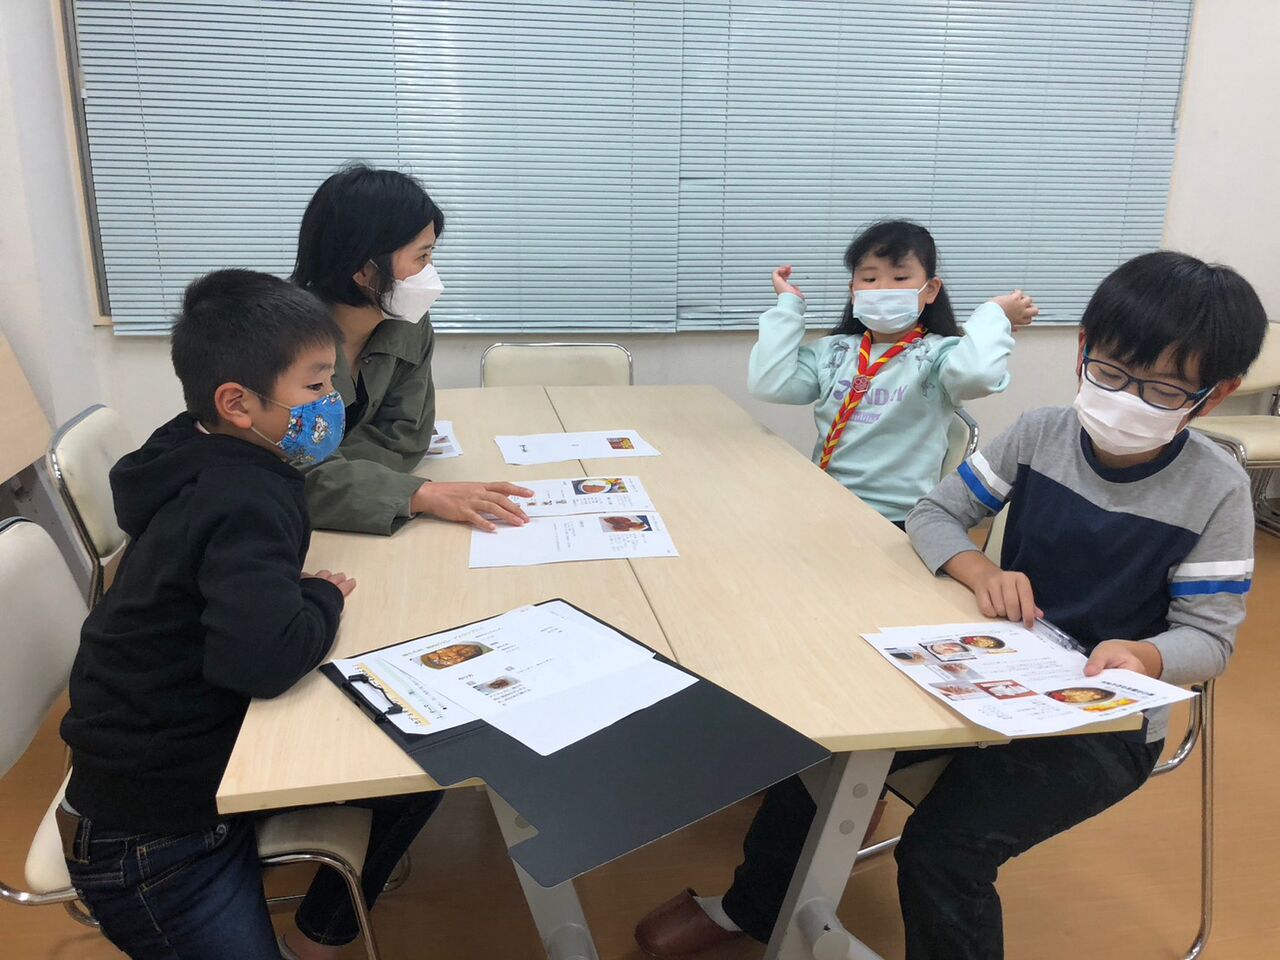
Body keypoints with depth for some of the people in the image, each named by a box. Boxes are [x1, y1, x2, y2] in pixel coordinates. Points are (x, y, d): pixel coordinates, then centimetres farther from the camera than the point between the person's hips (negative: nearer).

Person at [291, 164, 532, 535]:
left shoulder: (410, 328, -6)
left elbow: (402, 440, -6)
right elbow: (297, 476, -28)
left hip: (353, 533, 5)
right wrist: (425, 495, -34)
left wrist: (326, 472, -21)